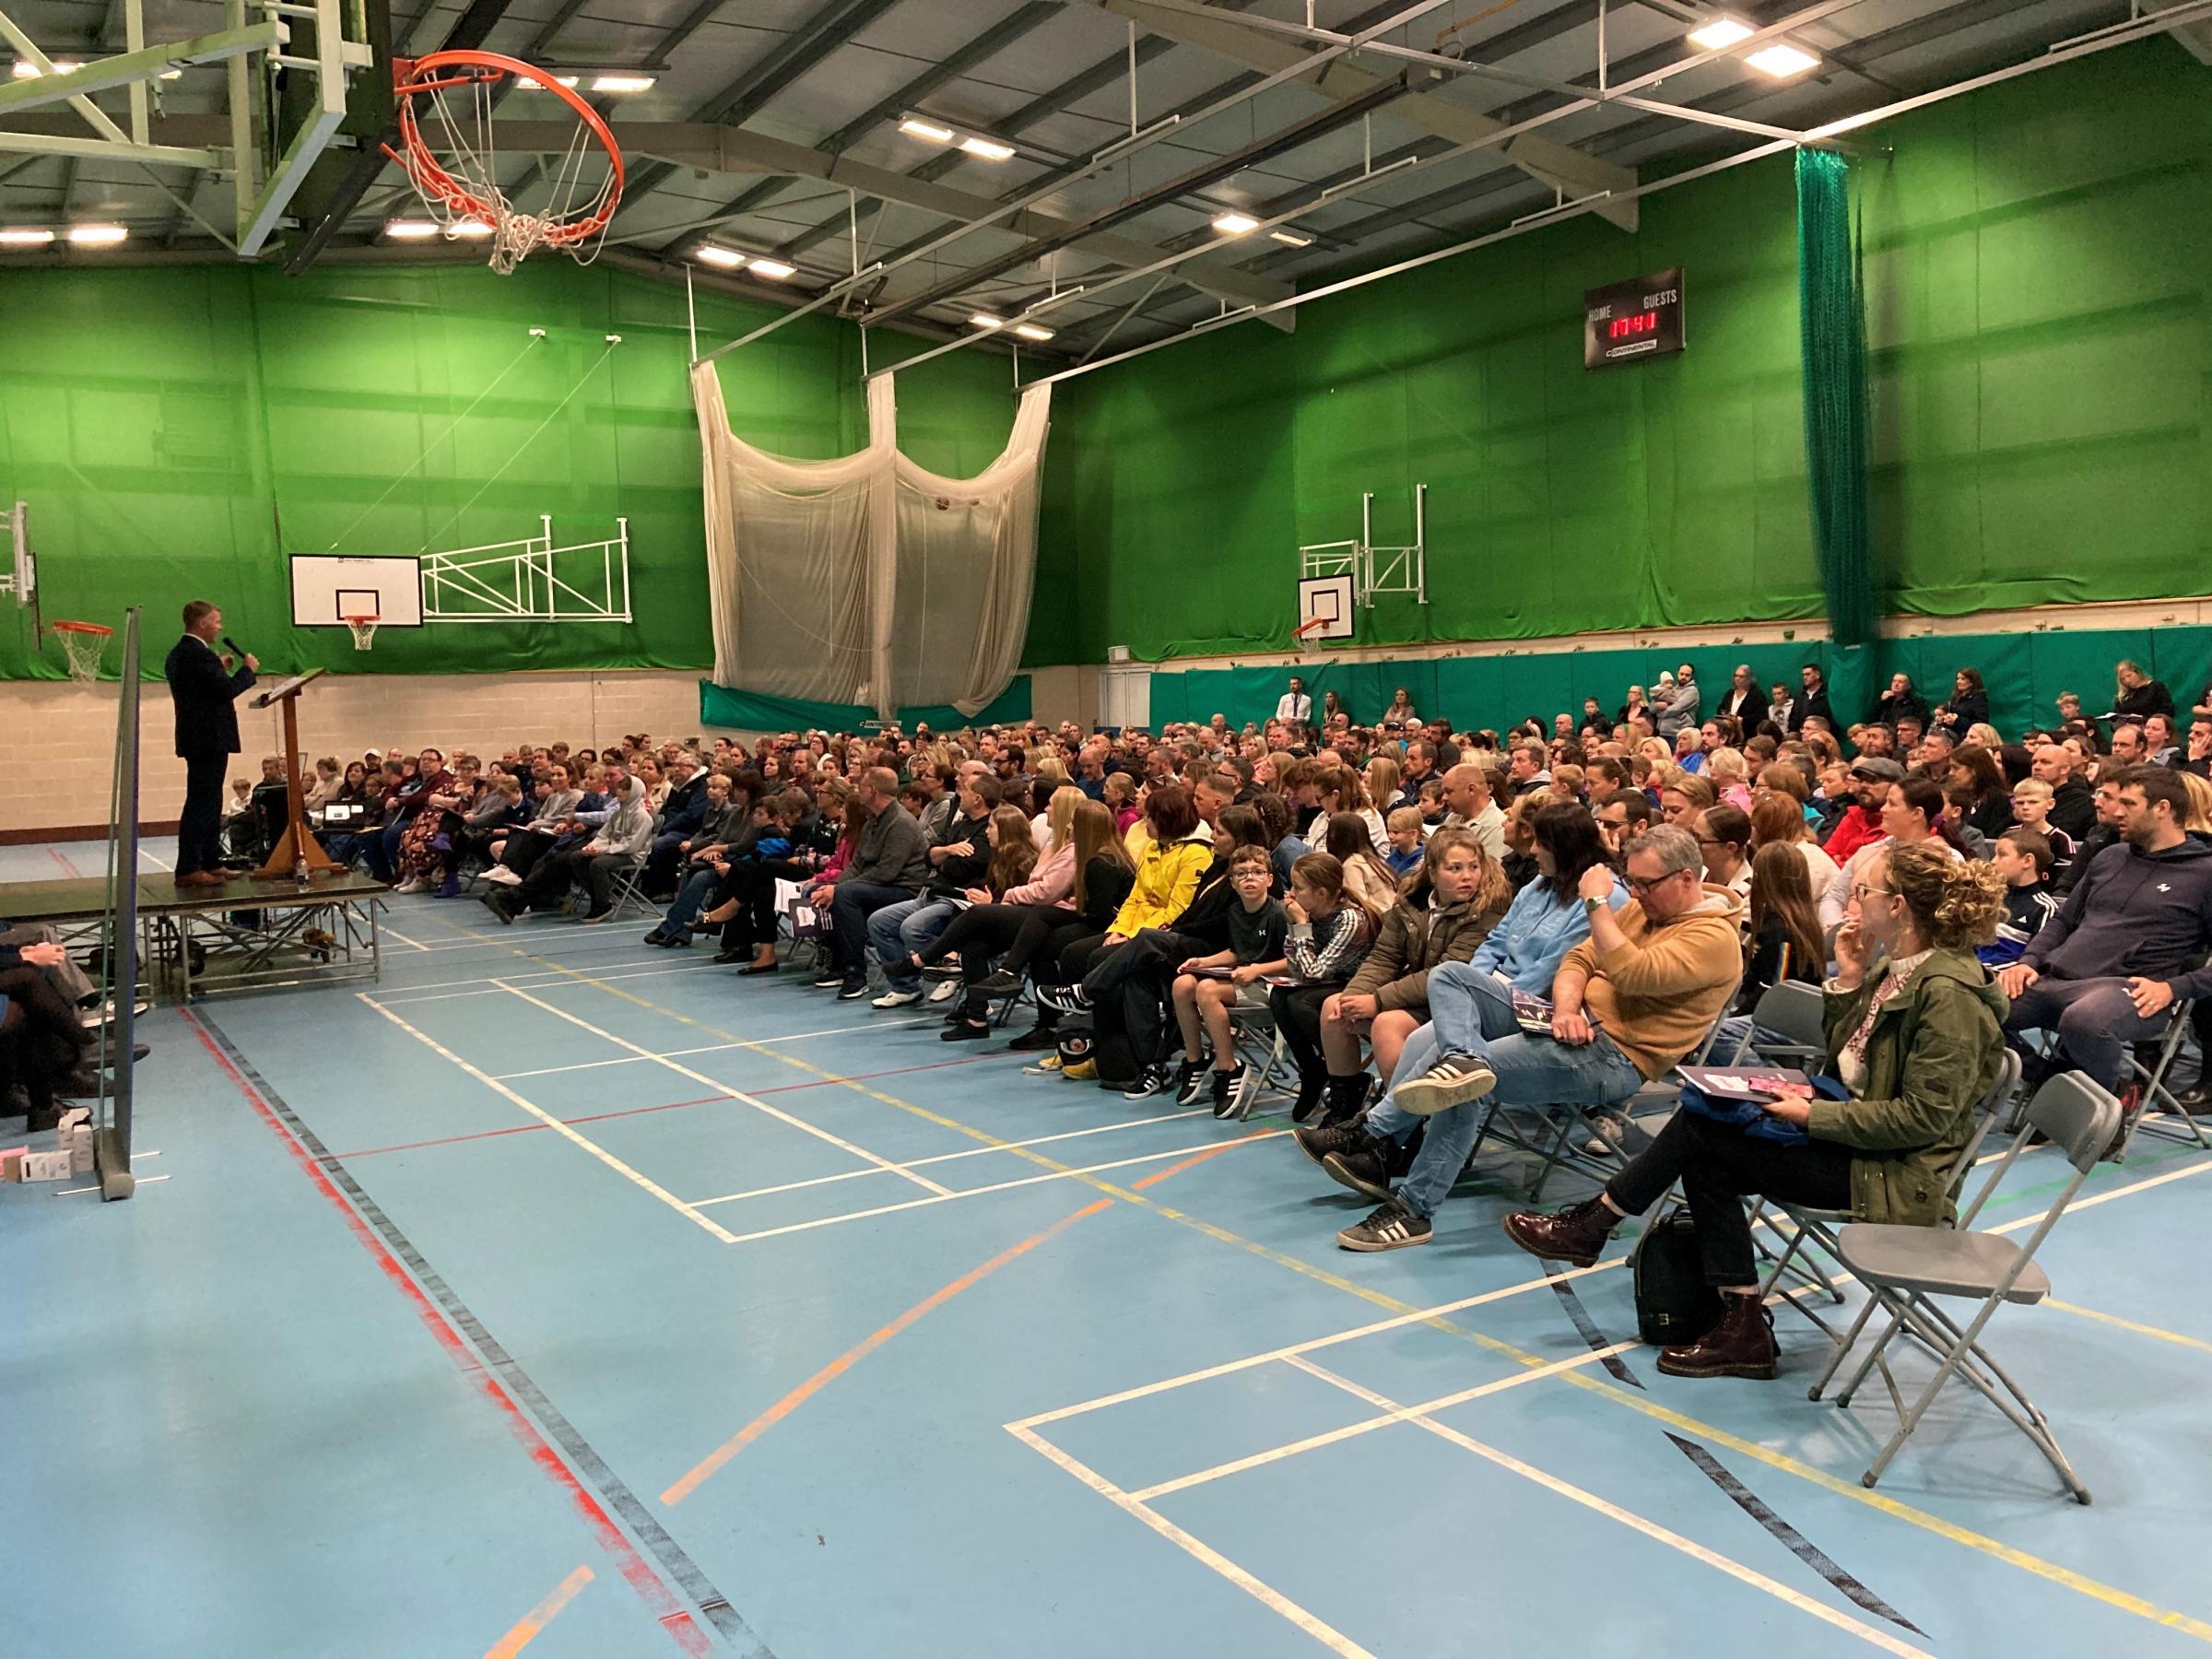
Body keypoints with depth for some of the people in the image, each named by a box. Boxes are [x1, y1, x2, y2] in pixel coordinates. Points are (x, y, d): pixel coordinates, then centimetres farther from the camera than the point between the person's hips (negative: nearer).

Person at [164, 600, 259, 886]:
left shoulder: (178, 654, 15)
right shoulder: (200, 654, -17)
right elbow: (226, 690, -22)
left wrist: (220, 669, 18)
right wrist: (247, 669, -8)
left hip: (197, 738, 11)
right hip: (209, 739, -11)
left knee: (209, 804, 16)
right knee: (200, 804, -9)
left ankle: (210, 863, 22)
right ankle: (188, 869, -9)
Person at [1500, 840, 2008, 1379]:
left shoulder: (1947, 991, -20)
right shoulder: (1895, 968, 8)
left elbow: (1923, 1117, -23)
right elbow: (1842, 1061, 14)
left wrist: (1815, 1116, -21)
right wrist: (1849, 979, 2)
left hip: (1893, 1174, -9)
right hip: (1854, 1137, 9)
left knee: (1702, 1130, -13)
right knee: (1706, 1161, -7)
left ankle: (1593, 1222, 3)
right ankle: (1742, 1326, -4)